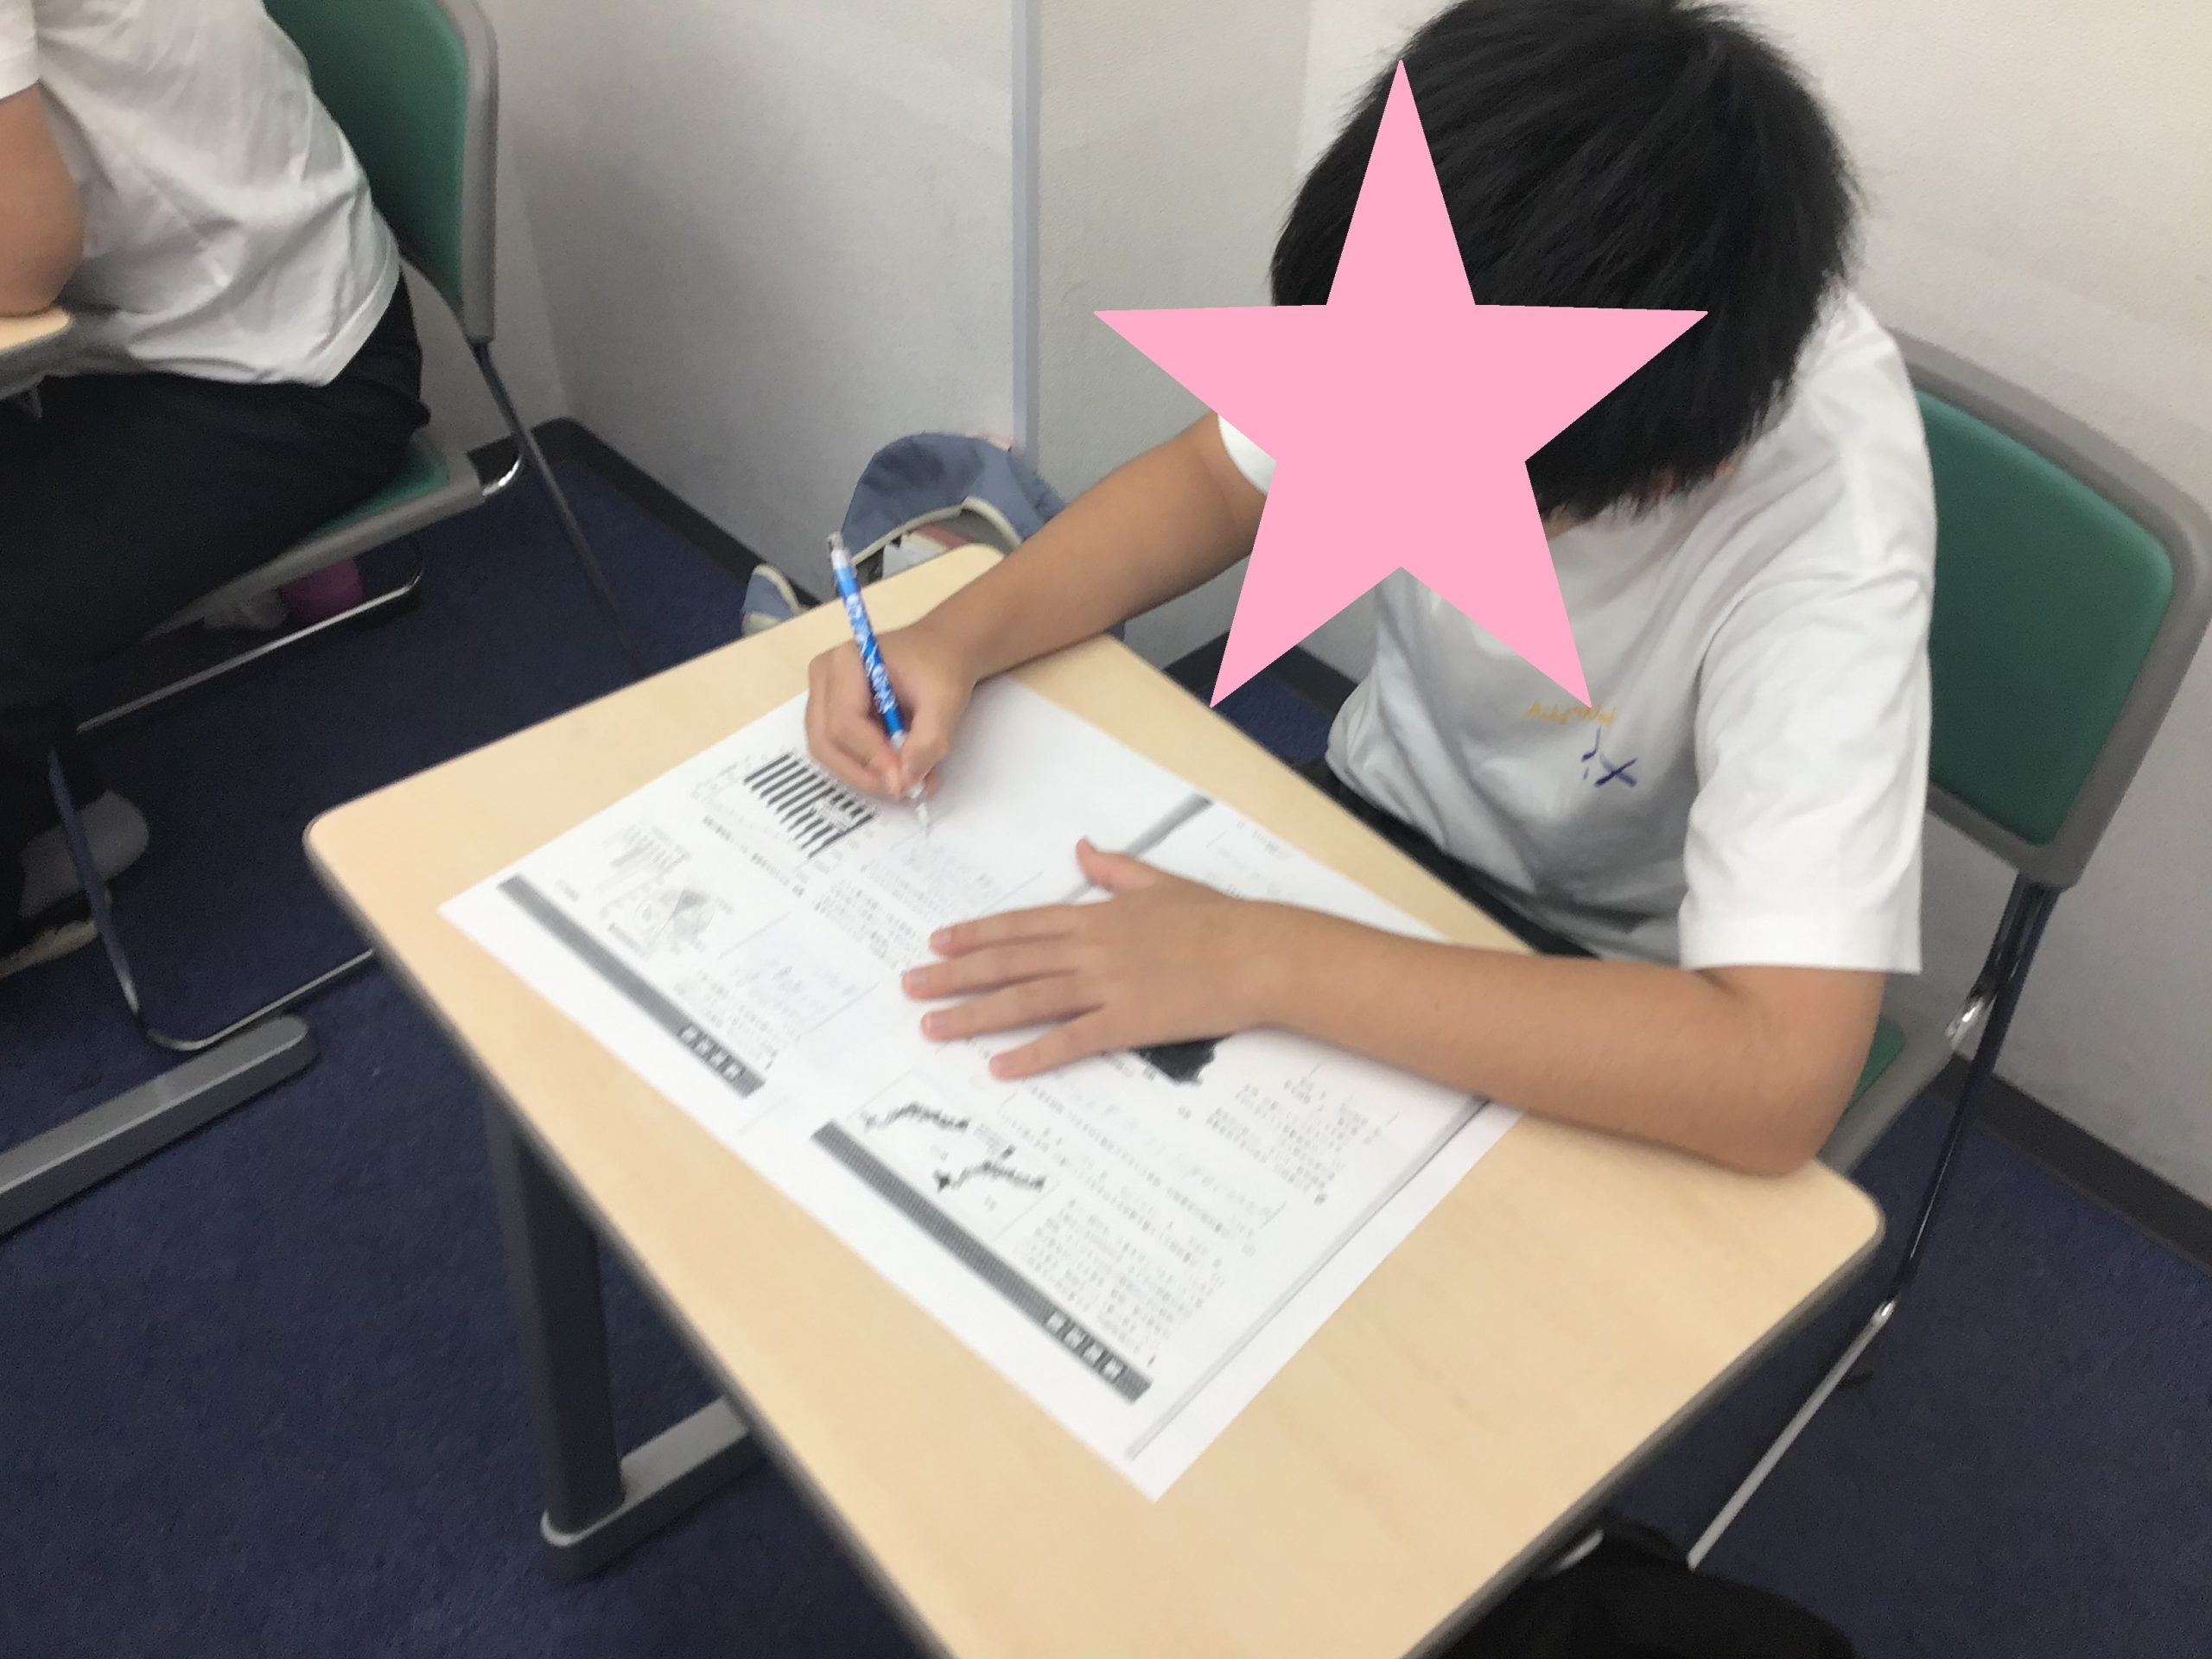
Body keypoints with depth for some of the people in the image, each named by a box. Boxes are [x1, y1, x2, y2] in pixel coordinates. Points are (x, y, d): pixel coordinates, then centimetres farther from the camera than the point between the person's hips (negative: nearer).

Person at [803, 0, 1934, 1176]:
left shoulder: (1823, 545, -35)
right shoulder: (1461, 295, -23)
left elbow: (1777, 1075, -42)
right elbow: (1219, 479, -5)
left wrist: (1264, 962, -41)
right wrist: (957, 637, -21)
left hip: (1604, 1008, -4)